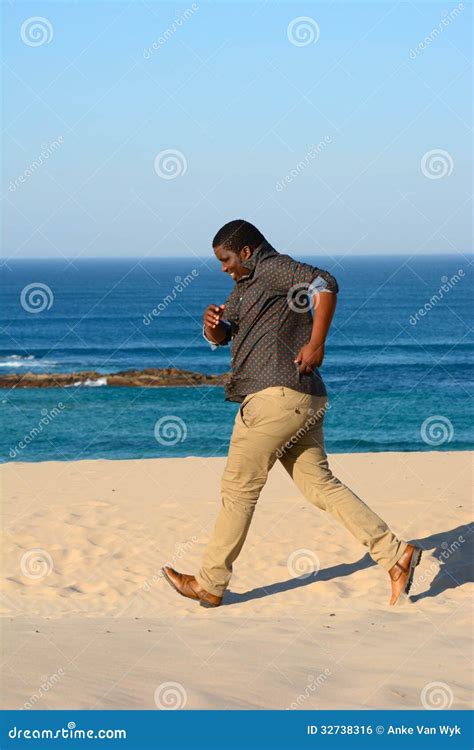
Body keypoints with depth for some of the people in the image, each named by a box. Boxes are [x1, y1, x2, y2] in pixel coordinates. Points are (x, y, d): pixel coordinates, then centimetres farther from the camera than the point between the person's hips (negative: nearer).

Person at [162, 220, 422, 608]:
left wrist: (316, 343, -24)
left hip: (276, 396, -10)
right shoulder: (245, 285, 25)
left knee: (238, 488, -1)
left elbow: (325, 284, -21)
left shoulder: (273, 268, -5)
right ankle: (395, 554, -1)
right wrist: (213, 321, 1)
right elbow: (219, 338, 24)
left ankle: (210, 584, 7)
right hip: (300, 401, 10)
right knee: (320, 484, 6)